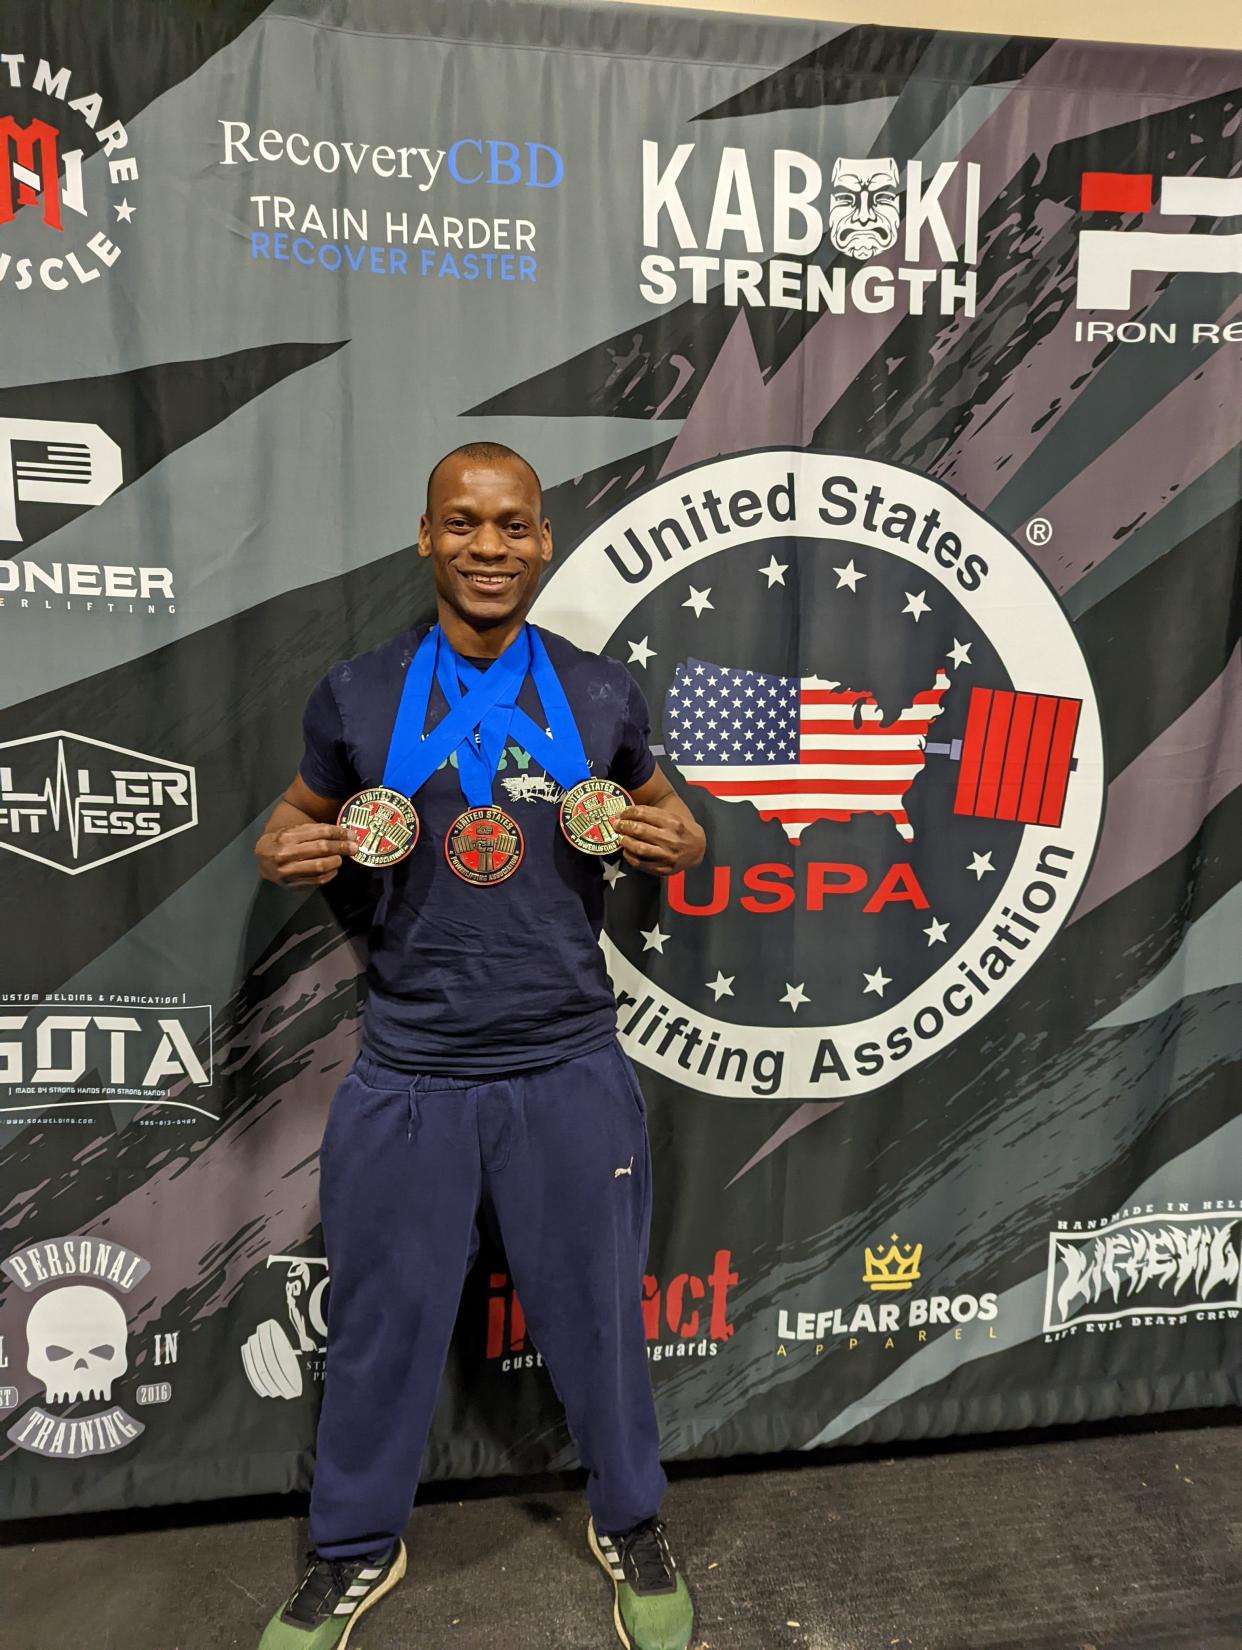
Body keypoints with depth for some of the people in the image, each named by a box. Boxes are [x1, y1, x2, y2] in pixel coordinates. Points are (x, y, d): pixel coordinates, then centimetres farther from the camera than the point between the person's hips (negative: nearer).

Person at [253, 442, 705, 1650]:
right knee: (383, 1319, 15)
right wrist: (286, 857, -10)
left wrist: (669, 839, -9)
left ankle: (629, 1527, 43)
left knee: (596, 1310, 15)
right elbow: (301, 814, 12)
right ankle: (355, 1551, 43)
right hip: (408, 1073, 0)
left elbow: (661, 808, 14)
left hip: (569, 1067, 0)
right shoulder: (358, 695, 0)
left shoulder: (601, 693, 1)